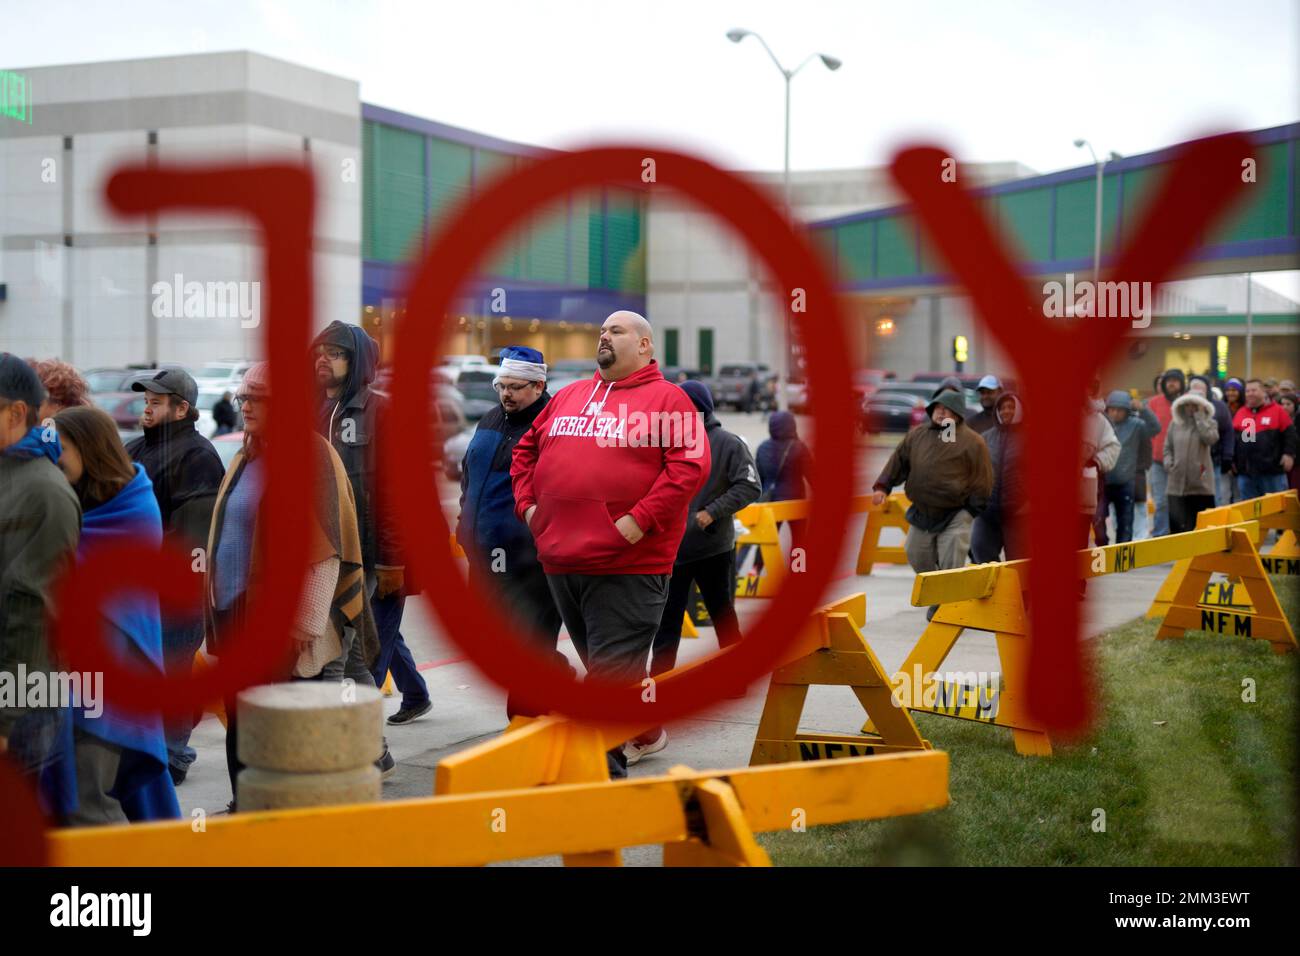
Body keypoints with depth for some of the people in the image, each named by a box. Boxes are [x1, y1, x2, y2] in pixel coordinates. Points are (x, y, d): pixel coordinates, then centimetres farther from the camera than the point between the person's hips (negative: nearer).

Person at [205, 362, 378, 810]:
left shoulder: (310, 455, -12)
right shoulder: (247, 457, 15)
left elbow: (323, 547, -17)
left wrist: (305, 623, -19)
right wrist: (217, 604, 17)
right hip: (237, 617, 8)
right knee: (240, 723, 13)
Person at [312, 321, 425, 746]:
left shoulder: (379, 411, -4)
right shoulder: (314, 411, 15)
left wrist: (392, 559, -13)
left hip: (363, 556, -6)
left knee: (331, 656, -12)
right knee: (354, 655, 12)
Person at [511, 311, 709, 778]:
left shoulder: (667, 399, -1)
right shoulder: (568, 397, 18)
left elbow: (691, 463, -13)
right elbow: (526, 450, 25)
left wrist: (640, 519, -18)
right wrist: (527, 504, 10)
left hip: (627, 567, -7)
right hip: (560, 562, 7)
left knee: (611, 674, -8)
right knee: (601, 668, 16)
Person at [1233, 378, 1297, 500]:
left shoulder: (1278, 411, 0)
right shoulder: (1240, 412, 11)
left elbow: (1290, 434, -1)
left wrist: (1289, 454, -10)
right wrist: (1232, 459, 15)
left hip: (1272, 470, -4)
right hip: (1245, 471, 4)